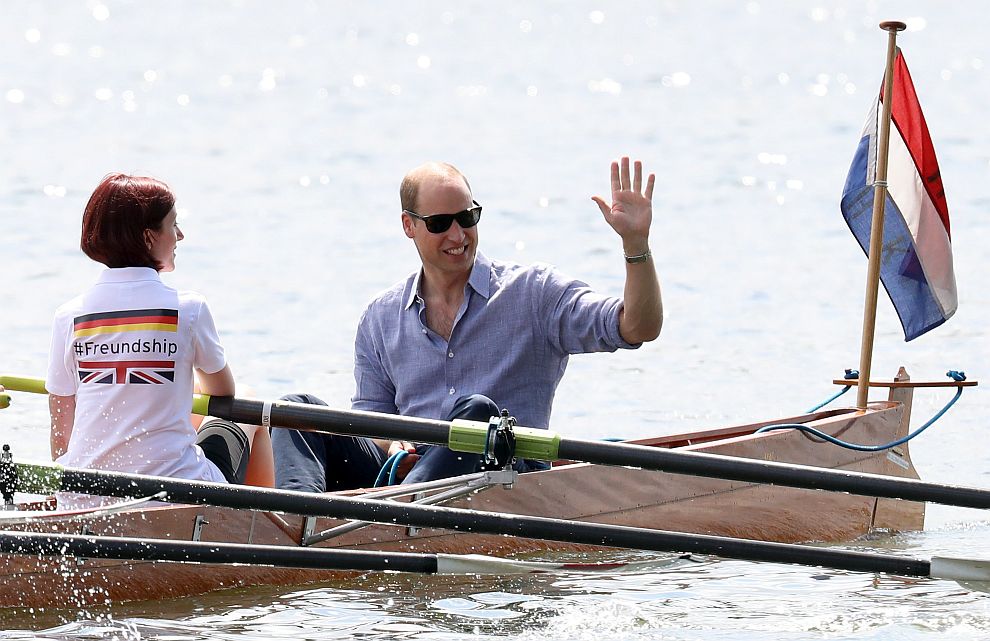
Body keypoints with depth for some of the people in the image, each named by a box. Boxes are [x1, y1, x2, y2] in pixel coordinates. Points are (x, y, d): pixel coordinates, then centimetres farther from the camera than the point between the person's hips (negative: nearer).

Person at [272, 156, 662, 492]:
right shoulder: (380, 320, 16)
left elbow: (638, 328, -3)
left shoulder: (533, 292, 6)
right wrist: (392, 446, -9)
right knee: (298, 410, -15)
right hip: (406, 472, 3)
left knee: (476, 412, -35)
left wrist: (636, 242, -17)